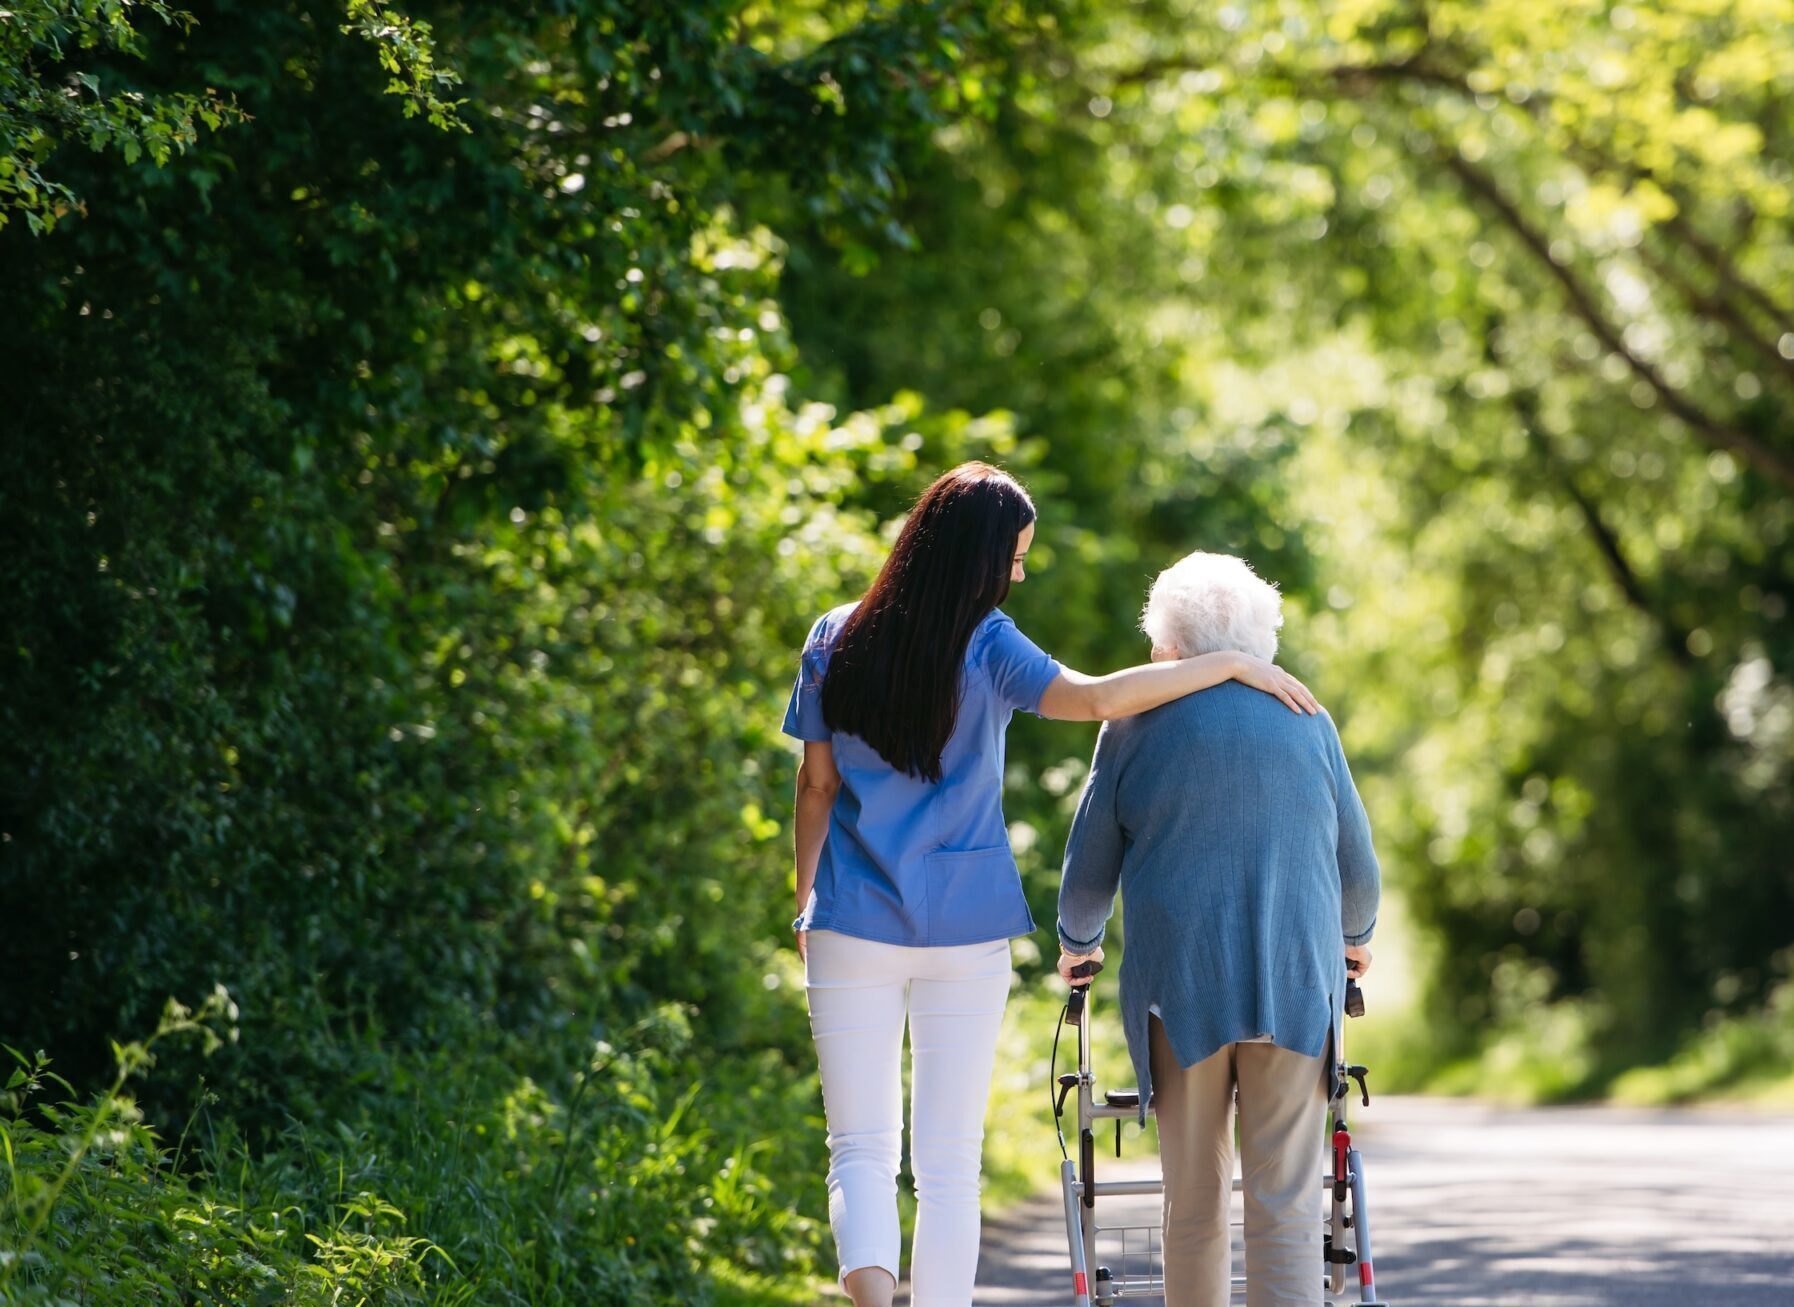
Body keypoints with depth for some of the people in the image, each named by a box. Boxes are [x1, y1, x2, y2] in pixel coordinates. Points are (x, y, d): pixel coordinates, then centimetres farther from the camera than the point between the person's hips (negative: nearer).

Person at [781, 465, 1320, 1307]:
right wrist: (1230, 664, -17)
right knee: (948, 1161, 8)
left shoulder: (836, 639, 2)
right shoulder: (986, 646, -9)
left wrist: (807, 907, 16)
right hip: (965, 934, -2)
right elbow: (1094, 698, -24)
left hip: (852, 929, 2)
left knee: (859, 1145, 5)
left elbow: (816, 786, 6)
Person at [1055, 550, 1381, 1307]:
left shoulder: (1138, 724, 3)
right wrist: (1355, 937, 37)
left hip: (1179, 987, -1)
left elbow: (1089, 869, 8)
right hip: (1296, 988, 1)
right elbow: (1357, 867, 16)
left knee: (1193, 1197, 9)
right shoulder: (1307, 722, 9)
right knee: (1285, 1201, -1)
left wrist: (1077, 944, 28)